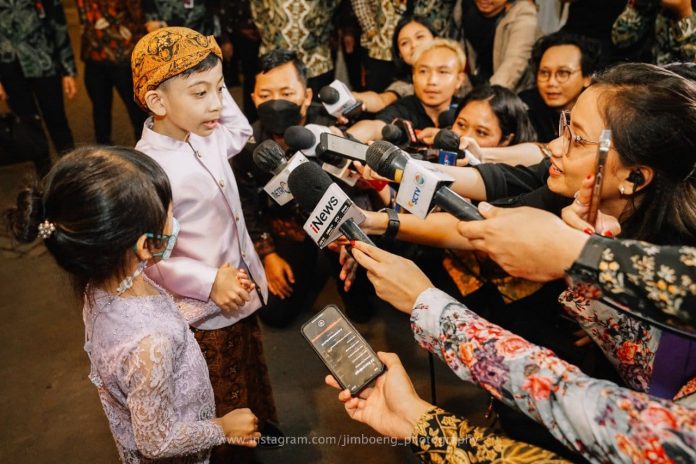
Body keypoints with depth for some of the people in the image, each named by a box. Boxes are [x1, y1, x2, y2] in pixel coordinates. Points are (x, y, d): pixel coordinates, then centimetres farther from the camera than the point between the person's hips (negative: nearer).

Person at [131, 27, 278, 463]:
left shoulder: (207, 137, -6)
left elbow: (241, 131, 15)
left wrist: (212, 84, 1)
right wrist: (209, 282, -29)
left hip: (244, 294, 8)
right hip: (206, 312, -8)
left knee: (252, 373, 32)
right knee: (225, 399, 19)